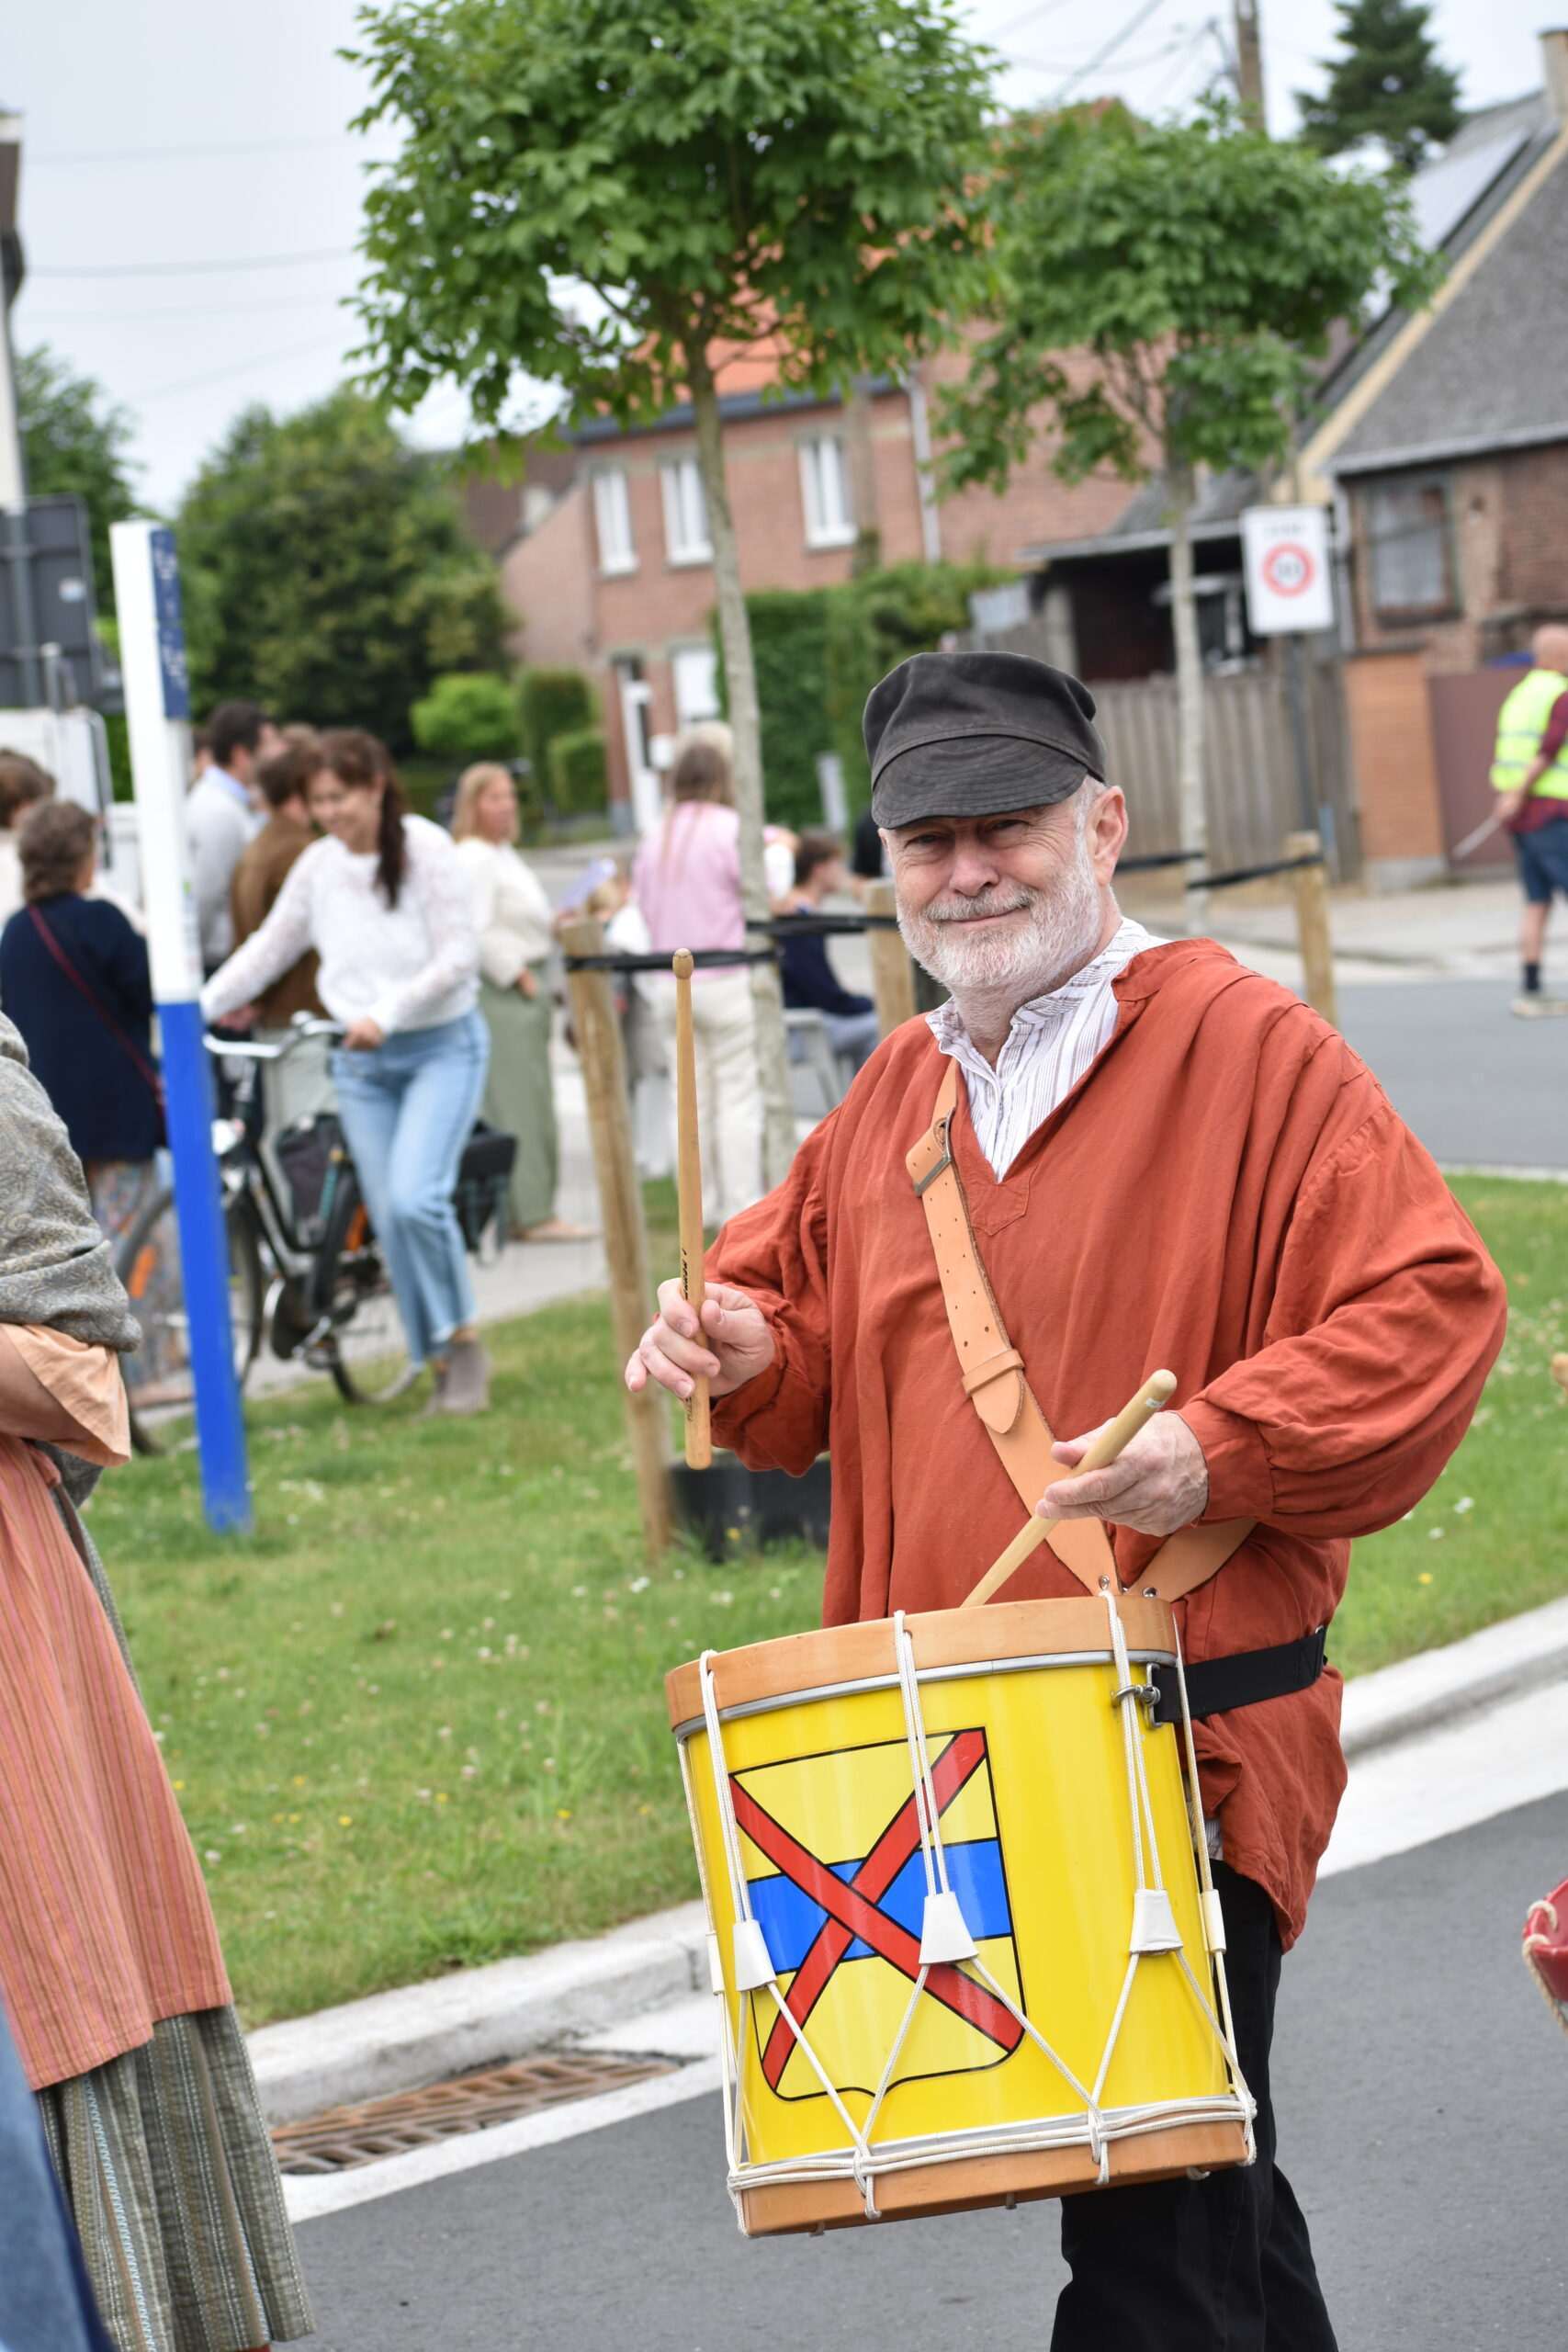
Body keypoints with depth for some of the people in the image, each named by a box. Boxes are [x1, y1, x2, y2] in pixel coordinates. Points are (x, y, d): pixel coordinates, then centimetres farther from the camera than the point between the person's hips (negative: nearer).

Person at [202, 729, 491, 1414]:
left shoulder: (426, 849, -11)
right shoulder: (317, 865, 3)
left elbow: (457, 957, -14)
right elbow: (269, 947, 11)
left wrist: (387, 1012, -24)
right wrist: (198, 1009, 2)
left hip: (440, 1047, -5)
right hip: (361, 1062, 5)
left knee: (413, 1197, -22)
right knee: (388, 1218, 1)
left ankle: (463, 1338, -4)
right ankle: (440, 1367, 12)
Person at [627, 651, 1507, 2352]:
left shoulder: (1247, 1049, -8)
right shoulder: (898, 1093, 14)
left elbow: (1430, 1305, -13)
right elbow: (815, 1333, 24)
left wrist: (1226, 1448, -23)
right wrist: (748, 1347, 1)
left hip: (1187, 1746, -7)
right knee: (1213, 2195, 20)